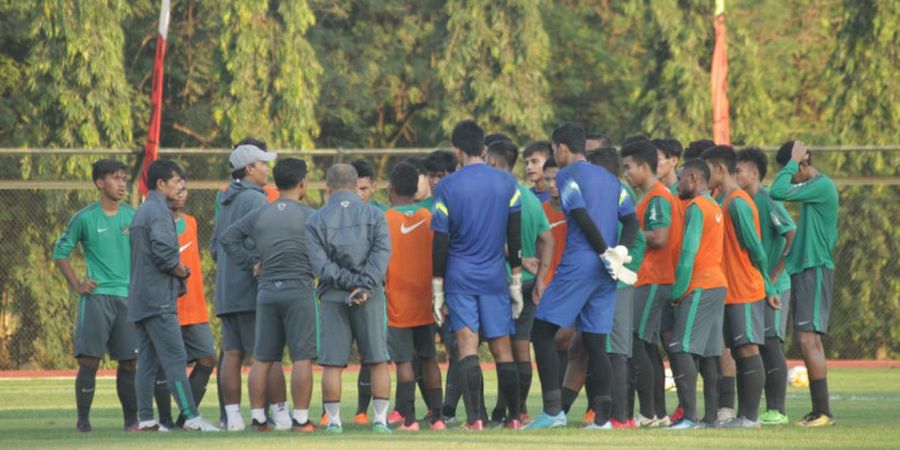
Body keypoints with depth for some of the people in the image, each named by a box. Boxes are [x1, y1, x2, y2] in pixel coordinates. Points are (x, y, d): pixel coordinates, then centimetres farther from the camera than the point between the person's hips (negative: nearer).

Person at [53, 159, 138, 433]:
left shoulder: (133, 217, 9)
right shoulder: (85, 219, -2)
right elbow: (61, 252, 5)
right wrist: (77, 285, -4)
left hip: (128, 297, 4)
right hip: (96, 296, -4)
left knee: (129, 362, 4)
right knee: (89, 360, -7)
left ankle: (132, 419, 12)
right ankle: (83, 420, -2)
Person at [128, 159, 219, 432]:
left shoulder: (141, 212, 21)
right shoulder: (159, 212, -10)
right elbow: (164, 253, -21)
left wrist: (176, 276, 11)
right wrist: (182, 273, -3)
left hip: (139, 301, 10)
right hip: (159, 299, -10)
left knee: (147, 361, 8)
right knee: (175, 359, -11)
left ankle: (145, 419, 7)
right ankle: (191, 417, -15)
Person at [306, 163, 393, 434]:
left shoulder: (316, 221, 4)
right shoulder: (374, 215, 5)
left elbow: (318, 261, -7)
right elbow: (382, 252, -8)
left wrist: (349, 282, -9)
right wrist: (365, 286, -14)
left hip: (332, 298, 0)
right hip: (370, 299, 0)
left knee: (332, 363, 3)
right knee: (378, 360, 4)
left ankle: (333, 421, 2)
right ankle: (380, 419, 1)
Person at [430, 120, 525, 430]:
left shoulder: (447, 187, -5)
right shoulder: (507, 184, 3)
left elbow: (440, 242, -4)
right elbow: (515, 238, 6)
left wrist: (437, 288, 1)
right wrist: (516, 280, 13)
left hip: (459, 277, -3)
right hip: (494, 277, 3)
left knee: (467, 345, -8)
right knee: (502, 349, 9)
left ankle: (475, 417, -18)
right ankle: (514, 416, 12)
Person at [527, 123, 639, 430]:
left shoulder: (567, 176, -3)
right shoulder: (609, 179, 20)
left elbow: (583, 219, -14)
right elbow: (631, 220, 11)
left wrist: (606, 254, -12)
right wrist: (620, 251, -3)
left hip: (577, 266, -7)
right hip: (605, 275, 7)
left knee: (543, 333, -1)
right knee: (595, 342, 8)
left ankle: (553, 410, -10)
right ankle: (602, 417, 0)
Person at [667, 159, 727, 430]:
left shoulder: (696, 207, -10)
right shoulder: (715, 207, 18)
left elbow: (688, 253, -16)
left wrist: (678, 292, -10)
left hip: (699, 287, -9)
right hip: (718, 283, 9)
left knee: (681, 349, -12)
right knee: (709, 353, 7)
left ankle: (689, 415, -20)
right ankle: (711, 416, 4)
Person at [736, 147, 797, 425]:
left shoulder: (767, 201, -12)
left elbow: (792, 235, -18)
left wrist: (775, 274, -18)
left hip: (773, 286, -8)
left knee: (770, 342, -9)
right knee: (759, 345, 7)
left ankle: (777, 410, -6)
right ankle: (771, 408, 11)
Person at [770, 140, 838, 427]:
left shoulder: (823, 186, -14)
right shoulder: (811, 189, 17)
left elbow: (778, 192, -24)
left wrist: (793, 161, -12)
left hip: (815, 271, -10)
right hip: (802, 271, 10)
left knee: (808, 339, -14)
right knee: (807, 341, 9)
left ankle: (824, 411, -15)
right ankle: (818, 411, 11)